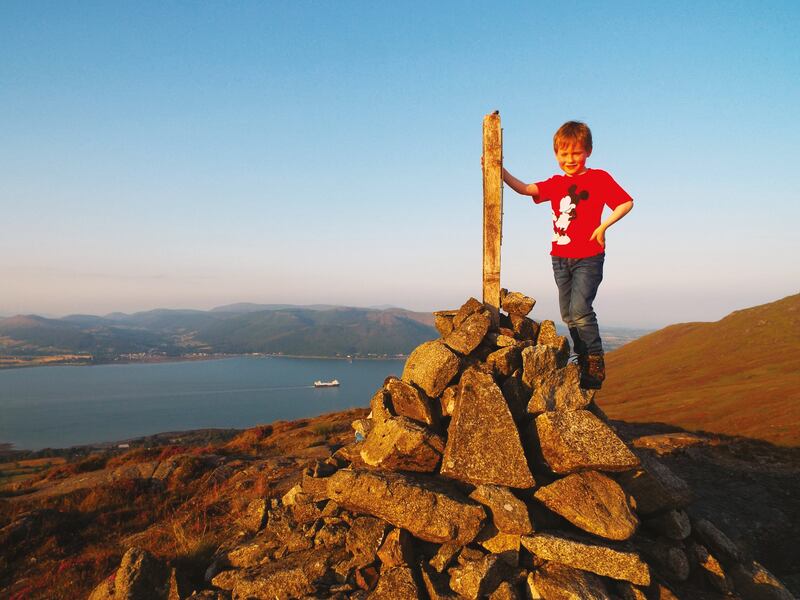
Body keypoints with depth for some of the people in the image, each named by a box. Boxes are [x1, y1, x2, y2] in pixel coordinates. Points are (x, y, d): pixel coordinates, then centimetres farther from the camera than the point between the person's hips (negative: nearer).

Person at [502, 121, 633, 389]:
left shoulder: (599, 178, 0)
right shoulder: (555, 183, 10)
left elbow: (627, 202, -2)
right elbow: (525, 189, -4)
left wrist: (603, 226, -12)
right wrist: (501, 172, -18)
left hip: (588, 257, -5)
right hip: (560, 257, 5)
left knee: (580, 309, -17)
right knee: (568, 315, 8)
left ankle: (595, 365, -7)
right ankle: (583, 363, 19)